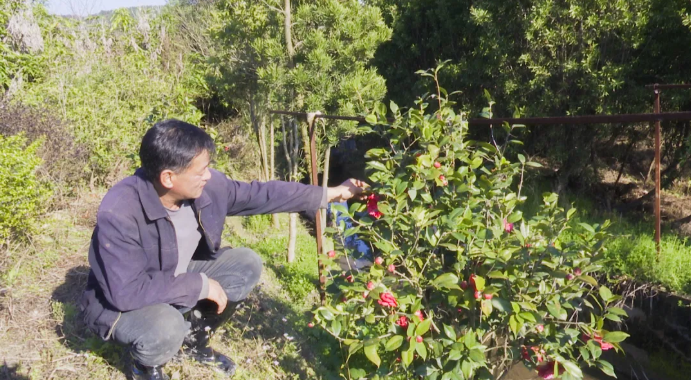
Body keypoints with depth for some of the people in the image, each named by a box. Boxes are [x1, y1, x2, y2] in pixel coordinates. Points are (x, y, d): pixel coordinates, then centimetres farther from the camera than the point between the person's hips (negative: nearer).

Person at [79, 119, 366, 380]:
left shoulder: (205, 185, -17)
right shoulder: (119, 213, -35)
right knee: (165, 329, -37)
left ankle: (194, 339, 14)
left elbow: (259, 194, -7)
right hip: (121, 302, -6)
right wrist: (200, 285, -28)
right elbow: (128, 291, -36)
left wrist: (329, 194, -7)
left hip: (178, 280, 6)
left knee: (246, 264, -6)